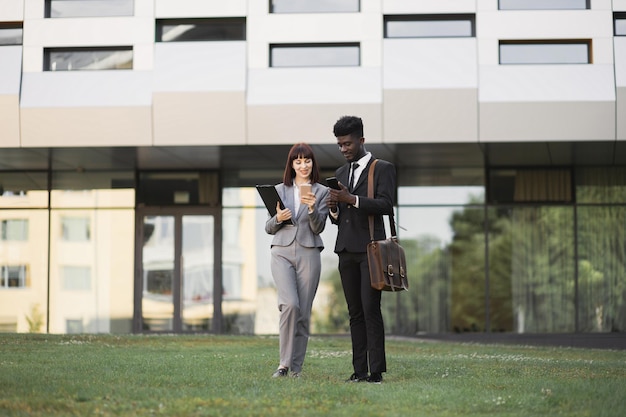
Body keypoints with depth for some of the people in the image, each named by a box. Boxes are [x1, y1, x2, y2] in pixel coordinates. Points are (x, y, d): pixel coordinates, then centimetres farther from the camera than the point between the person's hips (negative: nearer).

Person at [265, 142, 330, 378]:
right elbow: (268, 228, 14)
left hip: (308, 253, 0)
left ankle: (296, 368, 9)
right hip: (282, 252, 0)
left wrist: (312, 208, -18)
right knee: (290, 304, -19)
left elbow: (318, 227, -1)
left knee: (304, 312, 0)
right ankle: (284, 363, -9)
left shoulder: (322, 192, 7)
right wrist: (278, 219, -8)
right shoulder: (280, 190, 12)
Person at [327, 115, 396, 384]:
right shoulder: (340, 173, 20)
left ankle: (376, 371, -11)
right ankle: (360, 371, 5)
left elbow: (386, 205, -12)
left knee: (370, 309, -12)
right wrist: (333, 209, -1)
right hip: (346, 249, 6)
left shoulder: (383, 169, 2)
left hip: (370, 249, -6)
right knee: (355, 312, 4)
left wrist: (351, 199, -19)